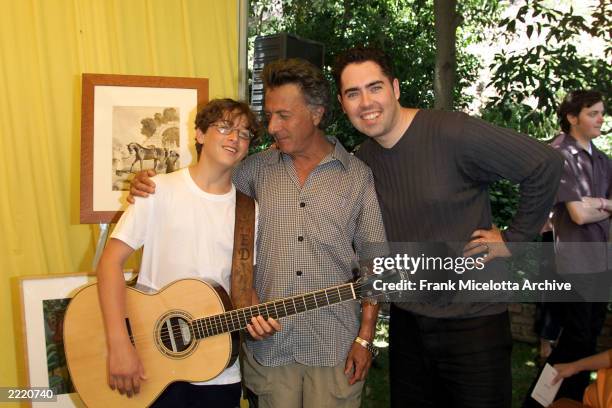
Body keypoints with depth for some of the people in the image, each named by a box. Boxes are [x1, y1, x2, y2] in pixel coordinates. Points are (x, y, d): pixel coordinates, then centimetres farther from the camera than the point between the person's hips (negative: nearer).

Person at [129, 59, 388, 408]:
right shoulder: (257, 169, 5)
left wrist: (365, 338, -4)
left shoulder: (358, 176, -1)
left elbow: (375, 262, -1)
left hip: (335, 346, -1)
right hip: (269, 344, 2)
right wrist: (152, 189, -3)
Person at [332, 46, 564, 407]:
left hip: (473, 322, -5)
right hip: (406, 323, 6)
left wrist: (514, 239, -13)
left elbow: (545, 164, -17)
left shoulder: (453, 133, -19)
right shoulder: (362, 160, 1)